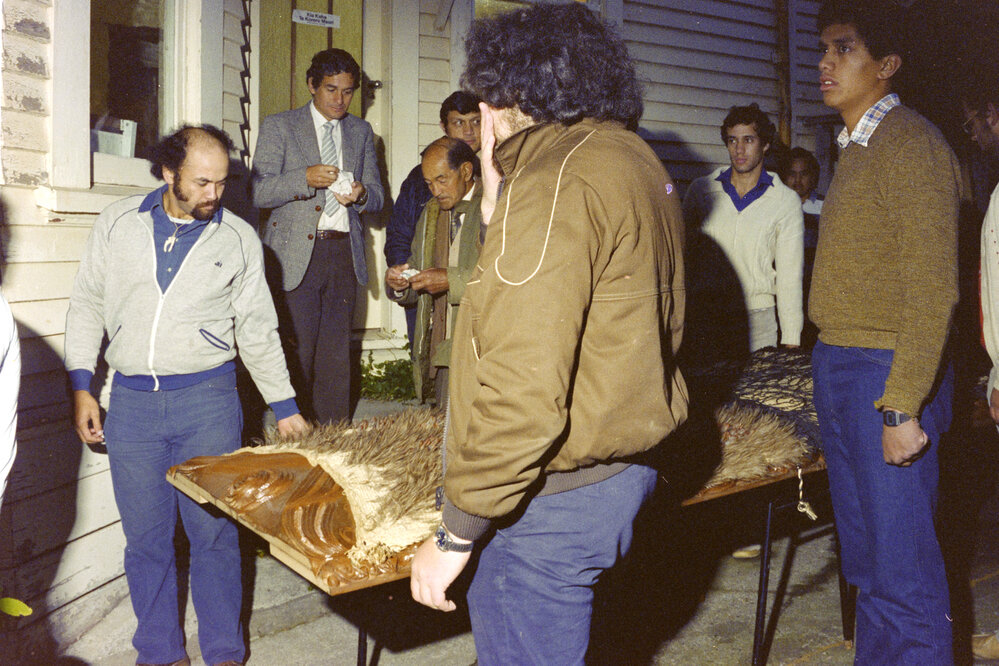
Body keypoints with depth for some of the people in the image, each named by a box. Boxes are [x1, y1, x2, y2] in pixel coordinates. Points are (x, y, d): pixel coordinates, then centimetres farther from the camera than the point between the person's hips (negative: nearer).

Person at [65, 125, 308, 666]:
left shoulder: (239, 238, 3)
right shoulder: (117, 224, 4)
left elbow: (257, 330, 8)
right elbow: (87, 306, 11)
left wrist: (284, 407, 7)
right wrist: (80, 387, 4)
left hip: (208, 401, -1)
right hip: (131, 403, 1)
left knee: (213, 533, 3)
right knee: (145, 538, 8)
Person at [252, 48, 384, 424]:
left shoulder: (361, 132, 17)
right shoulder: (278, 126, 6)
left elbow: (377, 197, 16)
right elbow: (259, 192, -2)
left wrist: (360, 194, -8)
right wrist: (306, 178, -18)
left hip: (344, 252, 3)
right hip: (296, 254, -3)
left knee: (337, 355, 4)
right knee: (297, 351, -7)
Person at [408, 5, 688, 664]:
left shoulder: (559, 182, -20)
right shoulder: (637, 160, 11)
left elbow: (525, 389, -25)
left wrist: (456, 535, -17)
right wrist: (500, 210, 9)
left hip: (559, 496, -10)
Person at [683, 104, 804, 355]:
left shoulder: (786, 201, 3)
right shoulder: (700, 190, 7)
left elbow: (790, 275, 2)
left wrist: (791, 342, -2)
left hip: (758, 317, -1)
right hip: (706, 316, 1)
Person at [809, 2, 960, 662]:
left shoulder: (912, 145, -11)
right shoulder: (857, 148, 15)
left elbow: (934, 290, -17)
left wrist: (902, 408, -21)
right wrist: (832, 367, 8)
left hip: (888, 380, -9)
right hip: (838, 368, 9)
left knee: (903, 574, -2)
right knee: (865, 561, 17)